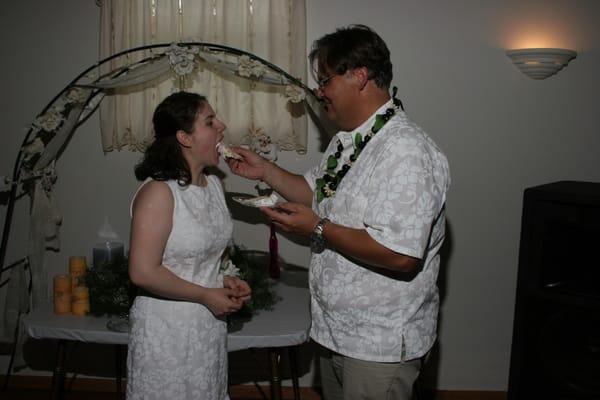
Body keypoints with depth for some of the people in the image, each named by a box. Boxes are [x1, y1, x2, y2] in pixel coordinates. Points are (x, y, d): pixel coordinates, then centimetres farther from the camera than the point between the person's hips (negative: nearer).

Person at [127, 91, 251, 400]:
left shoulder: (214, 184, 5)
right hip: (168, 331, -7)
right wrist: (206, 296, -17)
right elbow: (143, 272, -24)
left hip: (210, 326, 8)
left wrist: (226, 281, 0)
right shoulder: (158, 192, -20)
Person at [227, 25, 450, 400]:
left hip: (380, 342, -9)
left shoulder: (406, 151, -26)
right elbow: (319, 194, 21)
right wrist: (264, 169, 9)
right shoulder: (347, 140, 7)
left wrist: (317, 228, -24)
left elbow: (400, 255, -32)